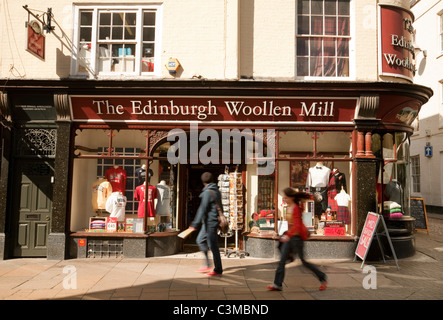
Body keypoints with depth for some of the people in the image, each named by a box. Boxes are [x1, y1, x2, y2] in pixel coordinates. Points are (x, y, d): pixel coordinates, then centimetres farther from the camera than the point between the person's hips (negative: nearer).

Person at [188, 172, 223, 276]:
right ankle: (208, 265, 23)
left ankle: (218, 270, 11)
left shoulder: (208, 192, -17)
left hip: (210, 222, -10)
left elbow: (202, 209, -21)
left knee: (213, 246, 0)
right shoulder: (216, 191, 10)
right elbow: (220, 207, 18)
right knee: (200, 240, 17)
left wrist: (195, 224, -19)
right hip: (209, 222, 10)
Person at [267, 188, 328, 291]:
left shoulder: (296, 208, -18)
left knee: (303, 261, 2)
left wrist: (288, 235, -36)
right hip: (290, 237, 8)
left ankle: (322, 278, 20)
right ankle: (277, 284, 4)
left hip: (297, 237, -8)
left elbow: (297, 225, -27)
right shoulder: (289, 207, 8)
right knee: (282, 259, 2)